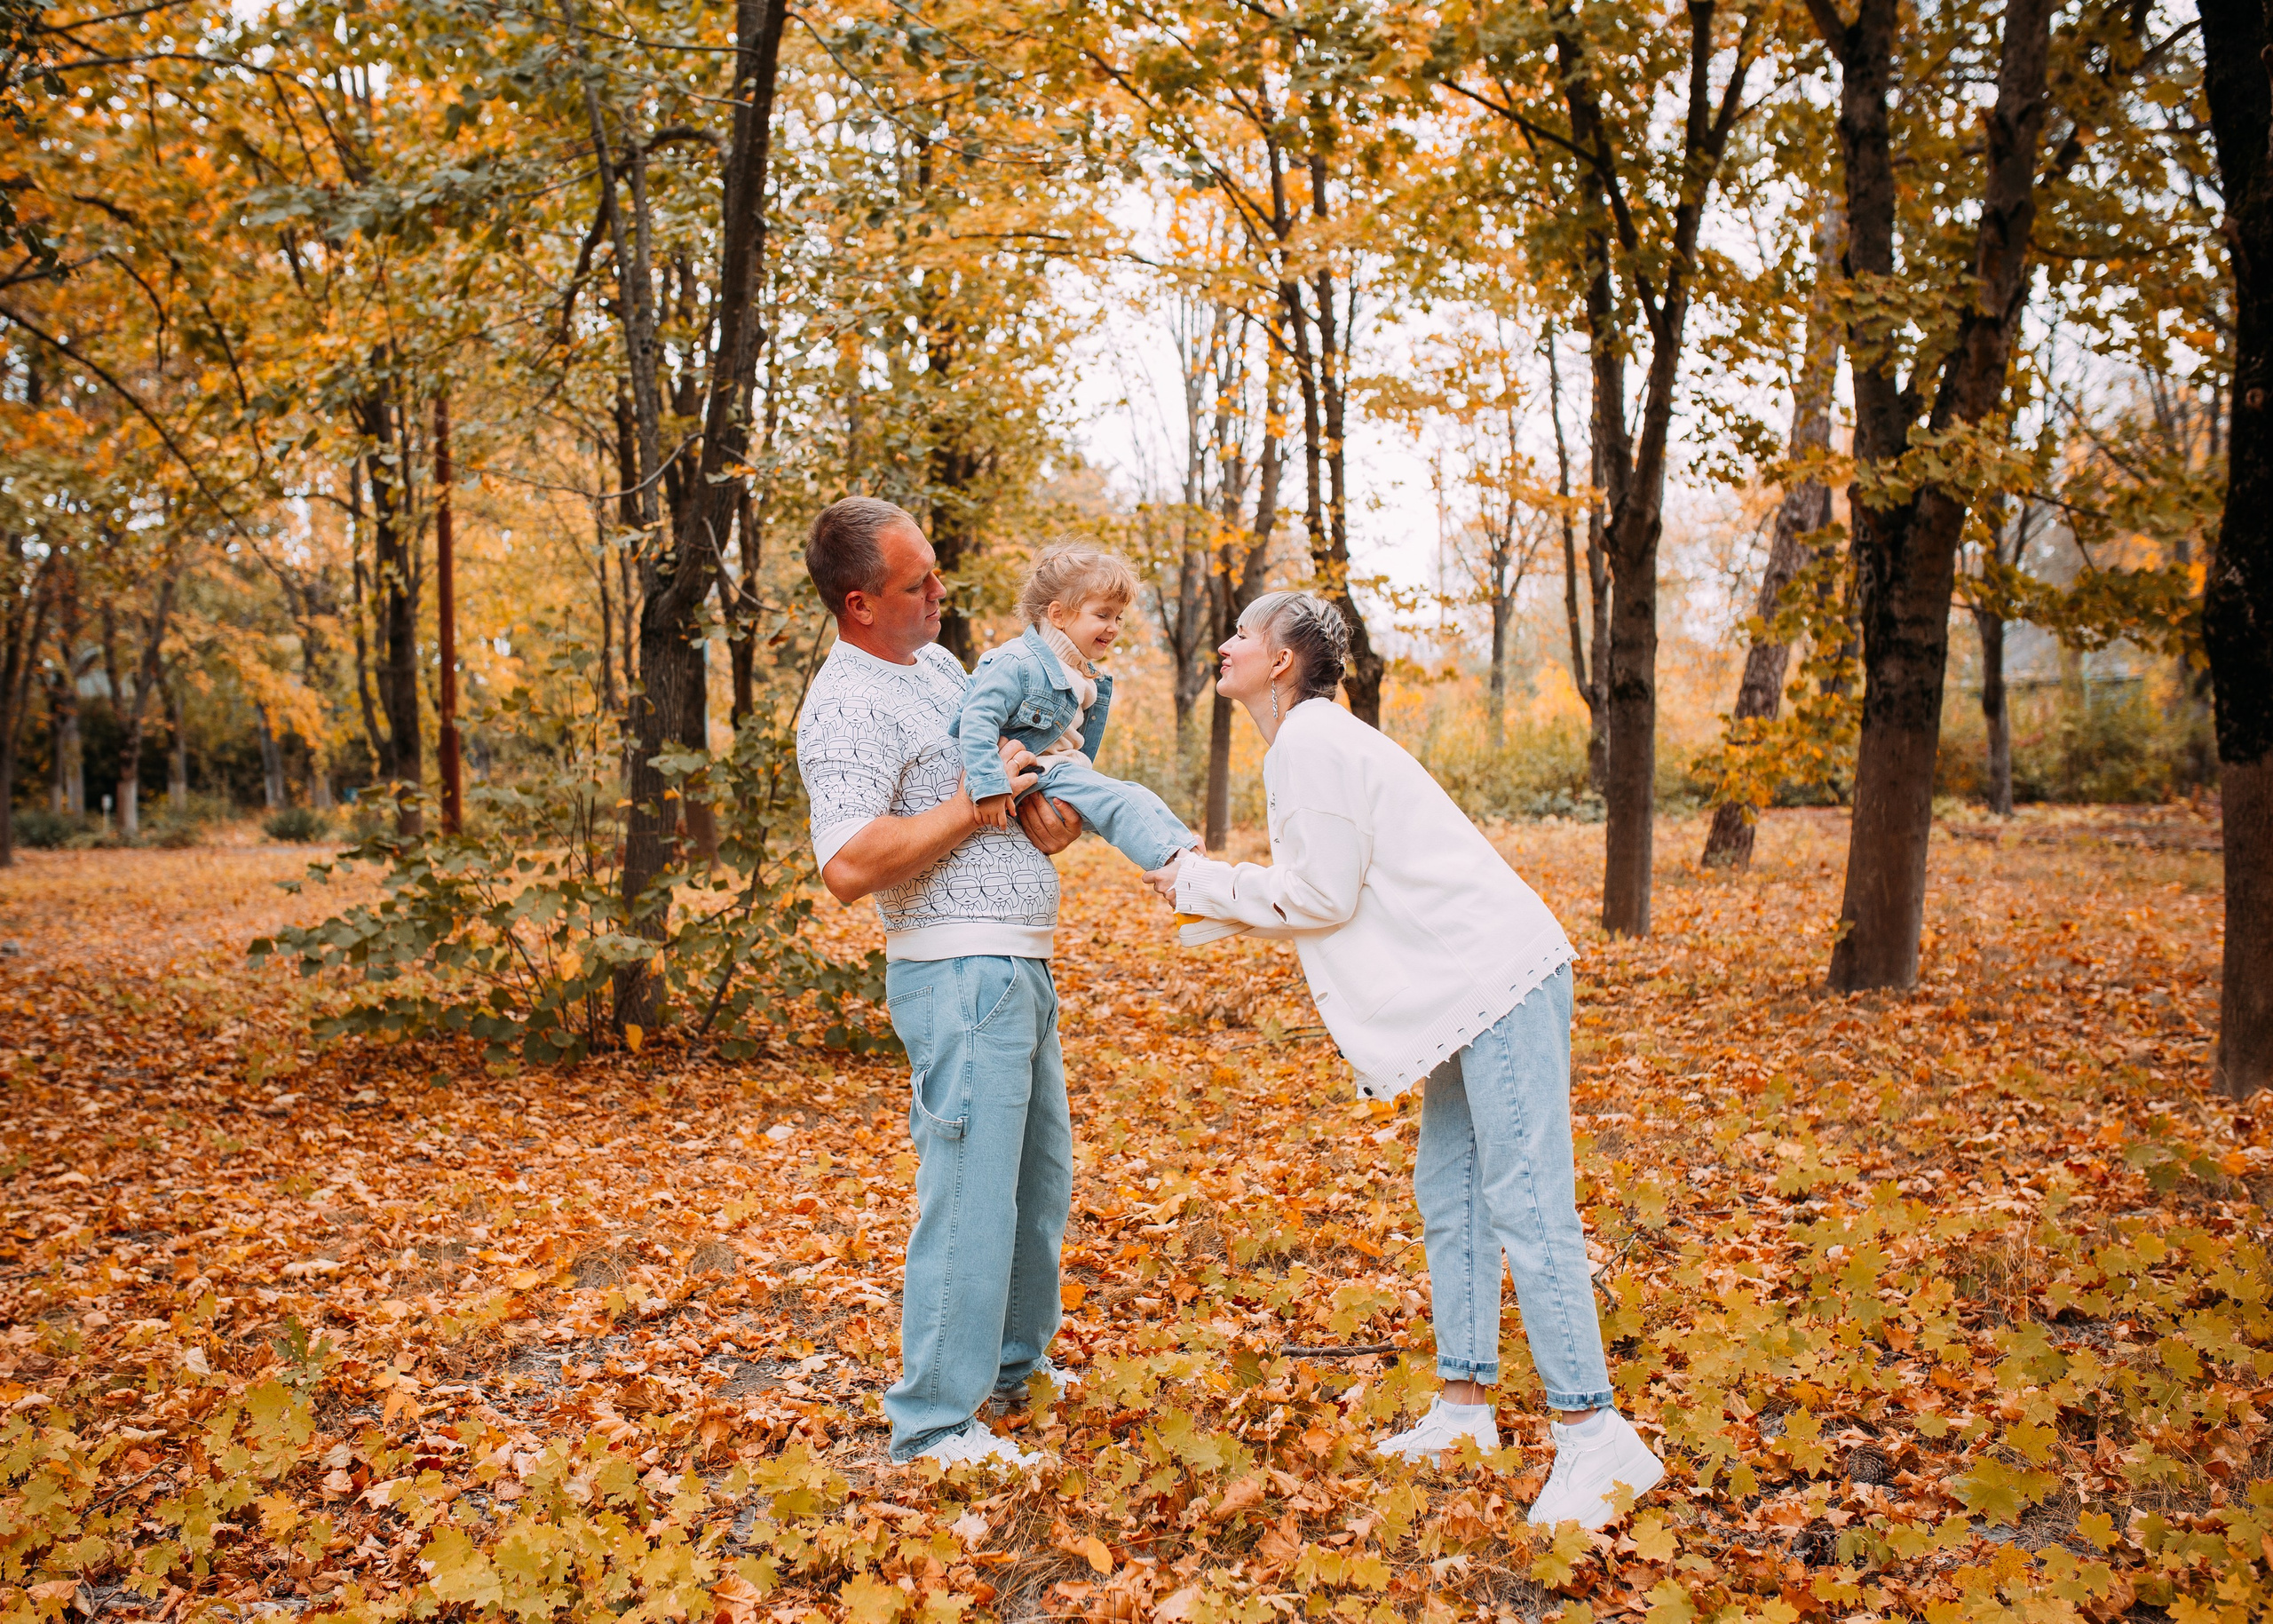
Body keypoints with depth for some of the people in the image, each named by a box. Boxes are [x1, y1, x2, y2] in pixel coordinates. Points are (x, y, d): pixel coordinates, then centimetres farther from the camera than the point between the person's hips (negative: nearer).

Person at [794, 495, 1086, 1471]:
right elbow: (848, 868, -28)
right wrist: (974, 806, -19)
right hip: (960, 975, -10)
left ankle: (1013, 1361, 37)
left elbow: (1015, 755, 25)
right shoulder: (846, 707, -17)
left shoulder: (938, 662, 13)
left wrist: (1047, 801, 2)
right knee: (971, 1196, -7)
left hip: (1019, 967, 10)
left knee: (1041, 1176, 20)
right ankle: (933, 1425, 4)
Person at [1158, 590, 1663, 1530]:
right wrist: (1218, 895, 13)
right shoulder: (1307, 743, 20)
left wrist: (1205, 885, -5)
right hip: (1474, 992, 11)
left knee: (1524, 1205, -11)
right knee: (1447, 1196, 12)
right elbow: (1328, 900, 19)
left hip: (1502, 977, -11)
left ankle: (1593, 1440, -8)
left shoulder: (1310, 744, -11)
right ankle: (1465, 1410, 19)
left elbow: (1323, 894, -15)